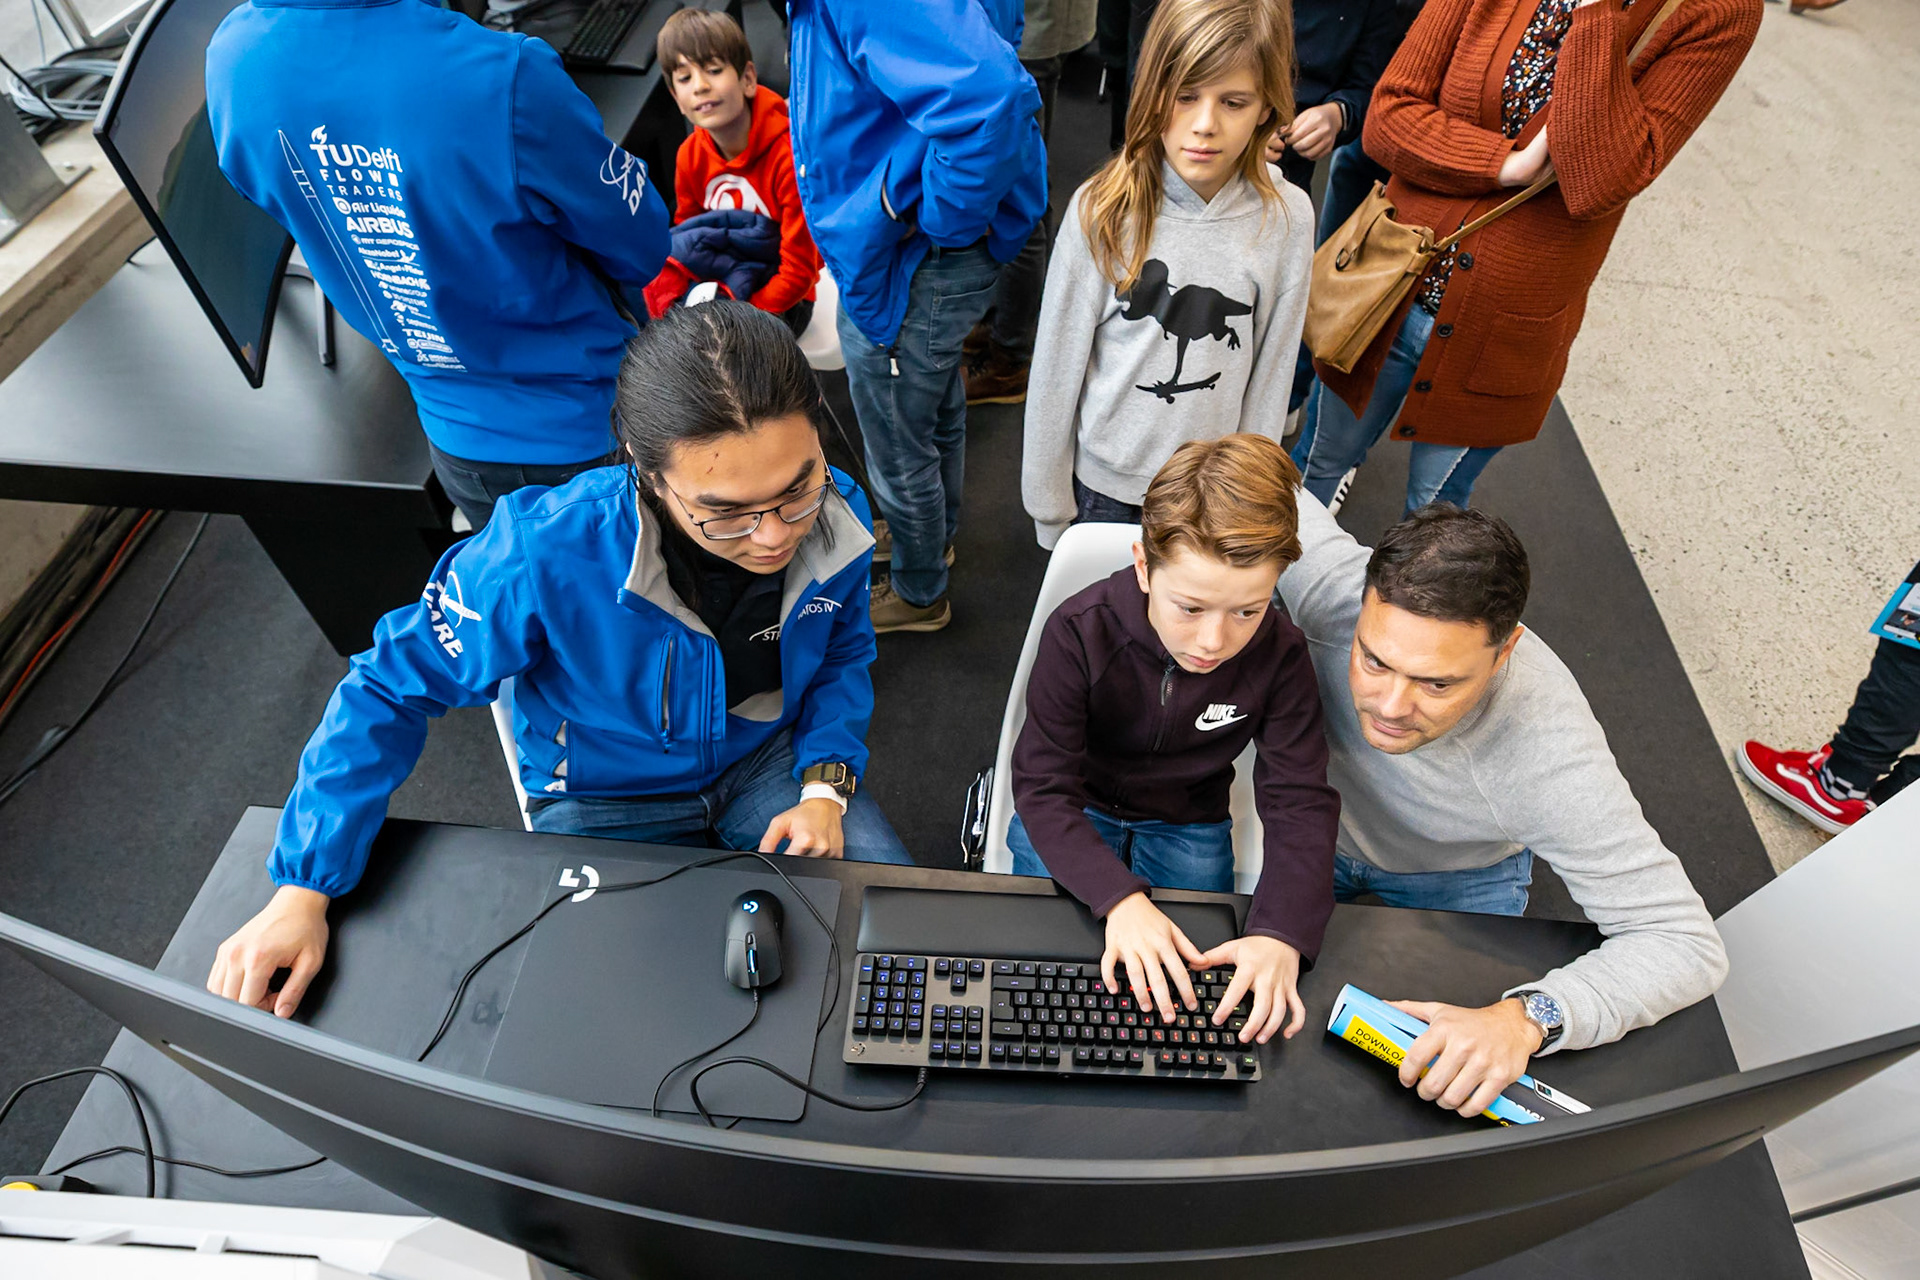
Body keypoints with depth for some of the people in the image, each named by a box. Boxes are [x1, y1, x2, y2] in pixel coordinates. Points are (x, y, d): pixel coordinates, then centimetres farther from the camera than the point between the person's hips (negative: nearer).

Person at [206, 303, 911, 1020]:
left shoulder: (838, 519, -22)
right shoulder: (545, 553, -34)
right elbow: (391, 688, -19)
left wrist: (826, 783, -16)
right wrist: (301, 891, -20)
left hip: (769, 760, 3)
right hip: (608, 800, -2)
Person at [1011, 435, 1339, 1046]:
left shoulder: (1279, 655, -22)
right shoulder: (1080, 634, -29)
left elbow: (1302, 801, -20)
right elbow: (1044, 787, -28)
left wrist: (1281, 932, -36)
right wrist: (1119, 897, -43)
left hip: (1187, 827, 2)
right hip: (1075, 812, -1)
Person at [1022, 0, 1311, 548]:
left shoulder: (1288, 219, -12)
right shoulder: (1103, 210, -16)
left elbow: (1271, 374, -2)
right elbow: (1056, 369, -9)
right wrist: (1049, 503, -3)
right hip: (1103, 484, -1)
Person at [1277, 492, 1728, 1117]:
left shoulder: (1550, 756, -41)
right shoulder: (1331, 583, -39)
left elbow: (1688, 945, -32)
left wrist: (1528, 1018, -48)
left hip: (1460, 877, -1)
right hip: (1321, 825, 2)